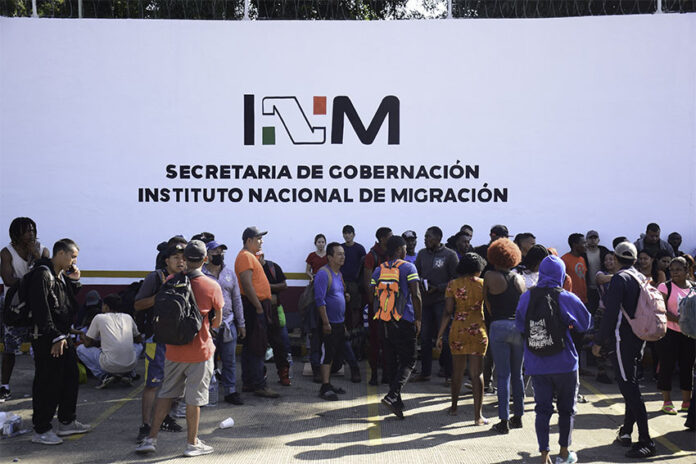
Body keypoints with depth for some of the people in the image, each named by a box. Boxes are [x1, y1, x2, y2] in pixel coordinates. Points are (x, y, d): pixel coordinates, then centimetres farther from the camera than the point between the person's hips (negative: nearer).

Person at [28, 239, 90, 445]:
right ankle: (41, 430, 6)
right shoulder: (43, 275, -15)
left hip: (63, 336, 10)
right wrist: (56, 338, -22)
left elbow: (72, 304, 20)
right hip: (47, 339, -10)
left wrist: (74, 281, 6)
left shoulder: (62, 276, 14)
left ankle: (66, 422, 27)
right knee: (48, 383, -4)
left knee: (71, 377, 15)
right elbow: (42, 310, -21)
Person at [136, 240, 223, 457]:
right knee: (194, 398, 6)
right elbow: (217, 322, -2)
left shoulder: (171, 282, -3)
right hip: (200, 350, -3)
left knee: (166, 392, 16)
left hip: (174, 349, 3)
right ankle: (192, 443, 17)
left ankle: (151, 438, 16)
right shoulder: (212, 286, -10)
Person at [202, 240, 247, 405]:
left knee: (230, 361, 7)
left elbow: (237, 299, 13)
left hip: (228, 324, 4)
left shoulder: (230, 273, 11)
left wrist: (241, 324, 11)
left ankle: (230, 391, 15)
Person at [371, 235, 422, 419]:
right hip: (404, 321, -5)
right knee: (408, 361, 0)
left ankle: (397, 402, 18)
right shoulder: (408, 268, -6)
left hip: (384, 321, 5)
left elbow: (373, 296, 8)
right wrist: (418, 319, -3)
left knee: (391, 362, 13)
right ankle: (392, 396, -18)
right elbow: (416, 296, -10)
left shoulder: (378, 270, 8)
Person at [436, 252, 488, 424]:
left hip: (458, 329, 2)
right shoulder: (483, 284, -1)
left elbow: (447, 312, -3)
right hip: (478, 330, -2)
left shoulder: (453, 284, 0)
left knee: (457, 370, 18)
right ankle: (478, 415, -2)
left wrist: (440, 335, 2)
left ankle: (454, 407, 31)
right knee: (477, 373, 0)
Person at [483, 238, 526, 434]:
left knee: (503, 375, -1)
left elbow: (487, 303, 3)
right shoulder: (519, 278, 8)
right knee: (517, 374, 15)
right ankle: (518, 416, 23)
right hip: (519, 326, 4)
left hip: (499, 327, -4)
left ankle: (504, 420, -1)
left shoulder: (490, 276, -4)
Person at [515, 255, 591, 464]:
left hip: (536, 365, 2)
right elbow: (585, 324, 4)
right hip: (564, 363, -1)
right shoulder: (567, 298, -9)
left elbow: (520, 325, 7)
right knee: (566, 408, 15)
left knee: (542, 409, 8)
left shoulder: (527, 297, -4)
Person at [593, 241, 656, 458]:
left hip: (622, 340, -9)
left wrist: (599, 341, -16)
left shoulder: (619, 278, -14)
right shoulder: (642, 278, 11)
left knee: (629, 388, -8)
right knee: (631, 386, 17)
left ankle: (646, 442, -11)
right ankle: (626, 432, 25)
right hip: (639, 339, 9)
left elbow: (611, 313, -20)